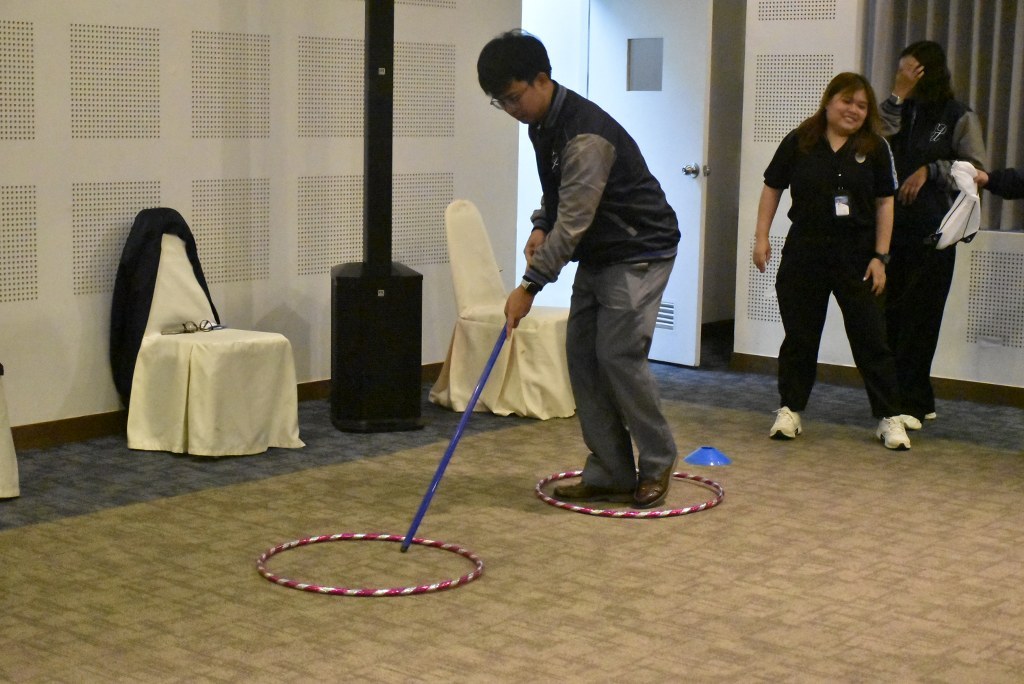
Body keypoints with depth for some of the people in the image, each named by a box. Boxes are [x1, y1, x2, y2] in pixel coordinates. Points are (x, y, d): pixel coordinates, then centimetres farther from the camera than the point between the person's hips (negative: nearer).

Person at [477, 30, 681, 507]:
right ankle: (610, 473, 8)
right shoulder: (541, 124, 3)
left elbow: (574, 221, -32)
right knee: (582, 356, 3)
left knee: (619, 355, -13)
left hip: (639, 252, -9)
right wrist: (541, 226, 1)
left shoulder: (586, 135, -28)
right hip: (596, 256, 9)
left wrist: (530, 286, -33)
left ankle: (657, 463, 6)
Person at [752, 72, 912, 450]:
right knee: (799, 336, 9)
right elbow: (772, 188, 6)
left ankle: (890, 417, 9)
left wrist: (880, 256, -4)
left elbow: (884, 203, 1)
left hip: (856, 256, 0)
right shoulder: (799, 143, -1)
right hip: (805, 253, 0)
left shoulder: (874, 149, 0)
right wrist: (762, 237, 1)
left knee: (871, 338, 2)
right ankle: (789, 410, 21)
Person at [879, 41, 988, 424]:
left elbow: (977, 169, -1)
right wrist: (897, 97, -7)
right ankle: (919, 400, 13)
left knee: (920, 317, -5)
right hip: (894, 226, 4)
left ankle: (910, 403, -1)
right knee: (892, 314, 3)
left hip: (932, 233, -4)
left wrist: (930, 170, -10)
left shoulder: (958, 117, 2)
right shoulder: (902, 112, 13)